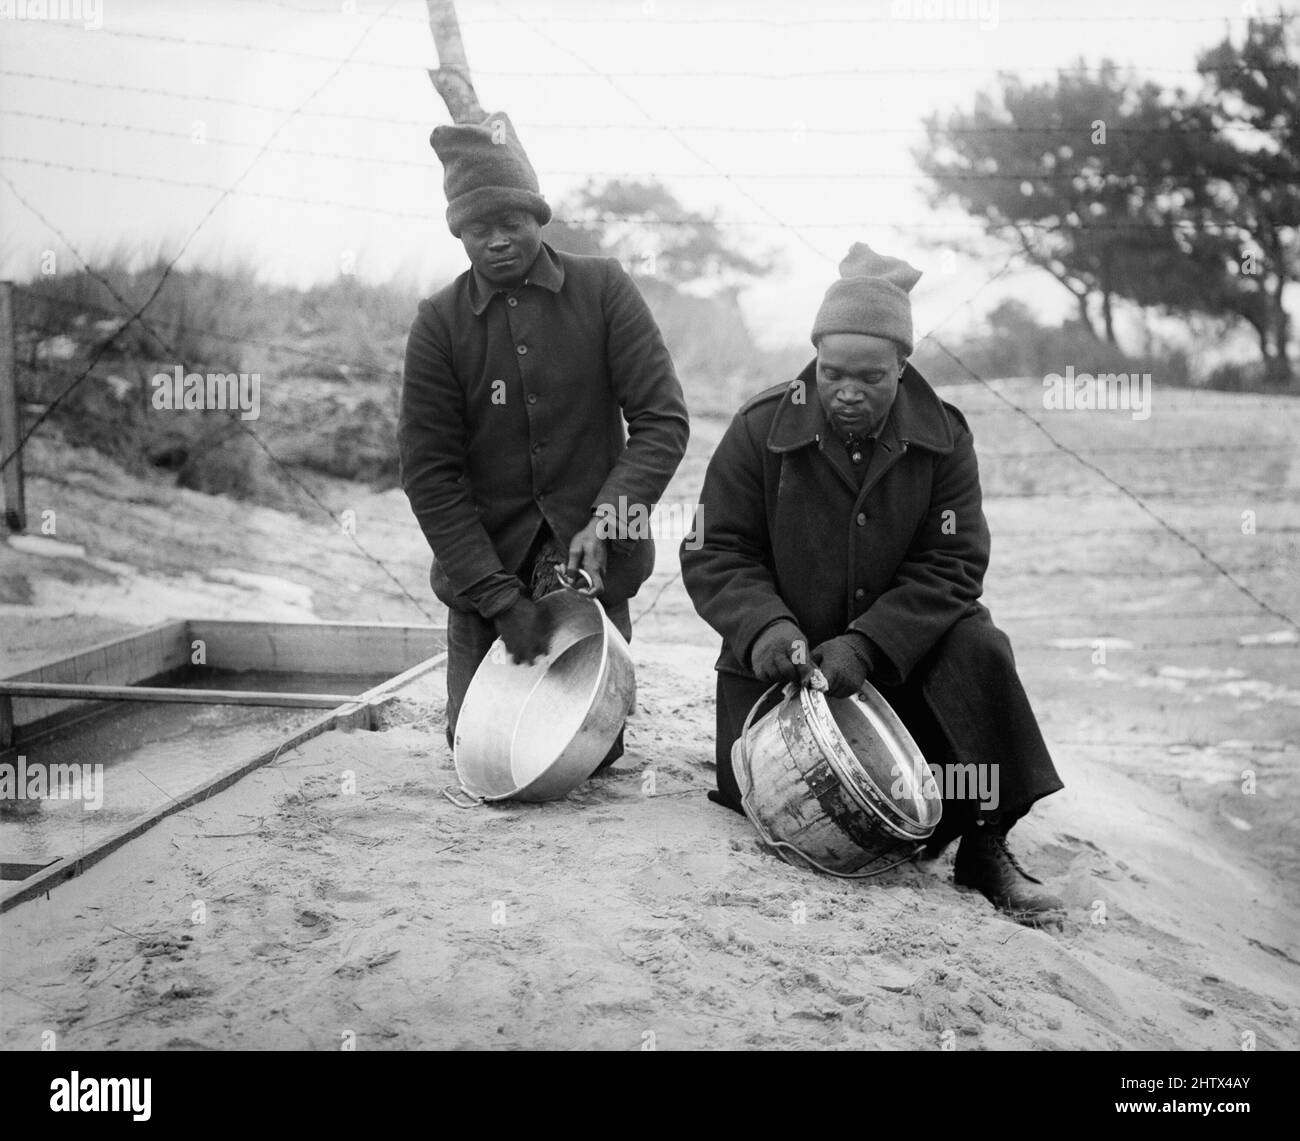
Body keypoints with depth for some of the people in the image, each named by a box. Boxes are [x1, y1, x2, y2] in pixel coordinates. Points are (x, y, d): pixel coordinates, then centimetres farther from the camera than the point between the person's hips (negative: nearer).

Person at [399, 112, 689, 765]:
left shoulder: (602, 290, -1)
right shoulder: (439, 323, -2)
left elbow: (662, 421, -4)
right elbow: (429, 476, -5)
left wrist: (604, 521, -19)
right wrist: (501, 598, -13)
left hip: (592, 564, 0)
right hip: (483, 569, 1)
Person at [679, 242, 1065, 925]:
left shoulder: (943, 437, -7)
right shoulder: (762, 428, -10)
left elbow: (951, 565, -12)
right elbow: (714, 555, -8)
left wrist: (867, 644, -26)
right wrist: (765, 625, -28)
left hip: (897, 645, 1)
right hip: (780, 655, 0)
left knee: (978, 649, -27)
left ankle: (985, 844, -14)